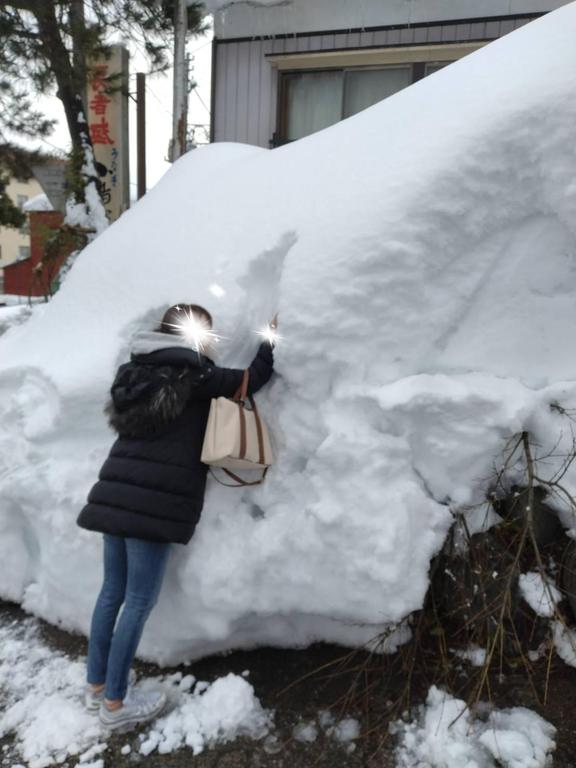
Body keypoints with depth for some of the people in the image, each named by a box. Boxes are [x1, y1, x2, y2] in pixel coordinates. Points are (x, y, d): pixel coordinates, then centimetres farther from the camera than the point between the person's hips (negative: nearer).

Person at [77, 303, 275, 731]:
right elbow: (253, 379, -1)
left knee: (113, 591, 18)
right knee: (140, 601, 4)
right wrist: (270, 340, 17)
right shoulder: (192, 373, -7)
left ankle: (96, 685, 32)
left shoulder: (140, 369, 14)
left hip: (117, 493, 8)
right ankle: (115, 703, 17)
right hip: (154, 500, -8)